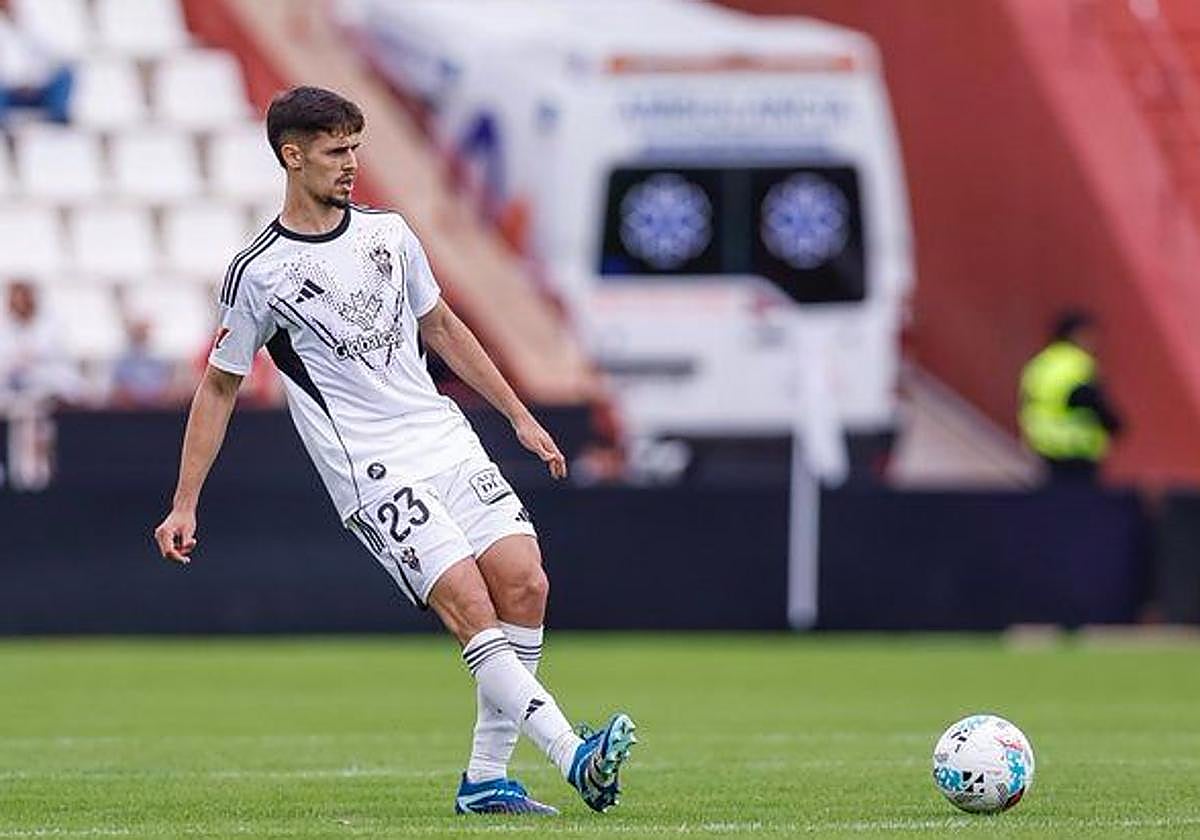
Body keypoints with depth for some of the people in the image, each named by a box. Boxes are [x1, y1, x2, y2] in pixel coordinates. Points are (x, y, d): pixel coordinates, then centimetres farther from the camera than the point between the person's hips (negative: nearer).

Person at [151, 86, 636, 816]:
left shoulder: (389, 232, 11)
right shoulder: (259, 273, -4)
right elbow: (220, 386, 4)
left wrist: (521, 416, 24)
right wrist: (185, 505, 2)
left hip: (446, 438, 6)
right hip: (371, 472, -6)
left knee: (525, 586, -7)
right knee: (470, 606, -19)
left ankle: (486, 777, 1)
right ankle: (575, 757, -26)